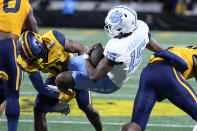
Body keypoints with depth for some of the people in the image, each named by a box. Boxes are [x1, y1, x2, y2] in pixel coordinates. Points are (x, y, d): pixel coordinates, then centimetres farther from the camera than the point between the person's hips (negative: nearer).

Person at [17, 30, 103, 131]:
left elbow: (82, 49, -26)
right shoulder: (26, 62, -26)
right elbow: (39, 86, -21)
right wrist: (61, 96, -29)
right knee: (39, 110, -11)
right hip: (55, 76, 2)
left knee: (86, 107, -7)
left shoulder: (52, 40, -36)